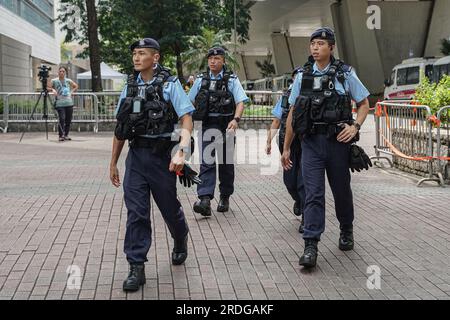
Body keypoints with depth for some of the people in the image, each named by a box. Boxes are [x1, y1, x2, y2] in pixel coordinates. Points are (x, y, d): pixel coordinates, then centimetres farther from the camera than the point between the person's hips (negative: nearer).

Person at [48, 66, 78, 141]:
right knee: (62, 119, -16)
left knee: (68, 120, 5)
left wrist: (71, 92, 9)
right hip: (59, 104, -4)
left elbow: (76, 86, 23)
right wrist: (52, 89, -17)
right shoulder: (54, 81, 2)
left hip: (69, 103, 4)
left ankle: (66, 135, 19)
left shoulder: (68, 81, 10)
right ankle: (61, 136, -9)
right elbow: (48, 88, 1)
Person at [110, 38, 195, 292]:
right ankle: (137, 268, 3)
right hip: (136, 156, 3)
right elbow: (120, 129, 13)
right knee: (136, 212, -2)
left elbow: (187, 120, -12)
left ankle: (181, 241, 43)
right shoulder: (130, 87, 8)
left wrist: (181, 151, -28)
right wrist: (113, 163, 14)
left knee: (170, 208, 13)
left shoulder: (170, 84, -5)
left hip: (161, 156, -3)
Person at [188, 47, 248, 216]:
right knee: (207, 162, -11)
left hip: (226, 126, -1)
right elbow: (191, 102, 16)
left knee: (226, 163, 9)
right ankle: (205, 200, -21)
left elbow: (240, 102, -8)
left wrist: (236, 119, -24)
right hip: (207, 126, 1)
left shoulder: (232, 80, 1)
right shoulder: (201, 80, 9)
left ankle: (225, 197, 24)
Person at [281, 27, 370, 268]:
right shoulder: (302, 76, 7)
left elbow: (364, 104, 8)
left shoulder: (345, 74, 2)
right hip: (311, 142, 1)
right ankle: (310, 247, -9)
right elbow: (292, 114, 11)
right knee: (313, 194, -7)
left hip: (337, 142, -1)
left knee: (341, 190, 13)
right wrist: (286, 147, 10)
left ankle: (346, 231, 38)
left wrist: (355, 126, -11)